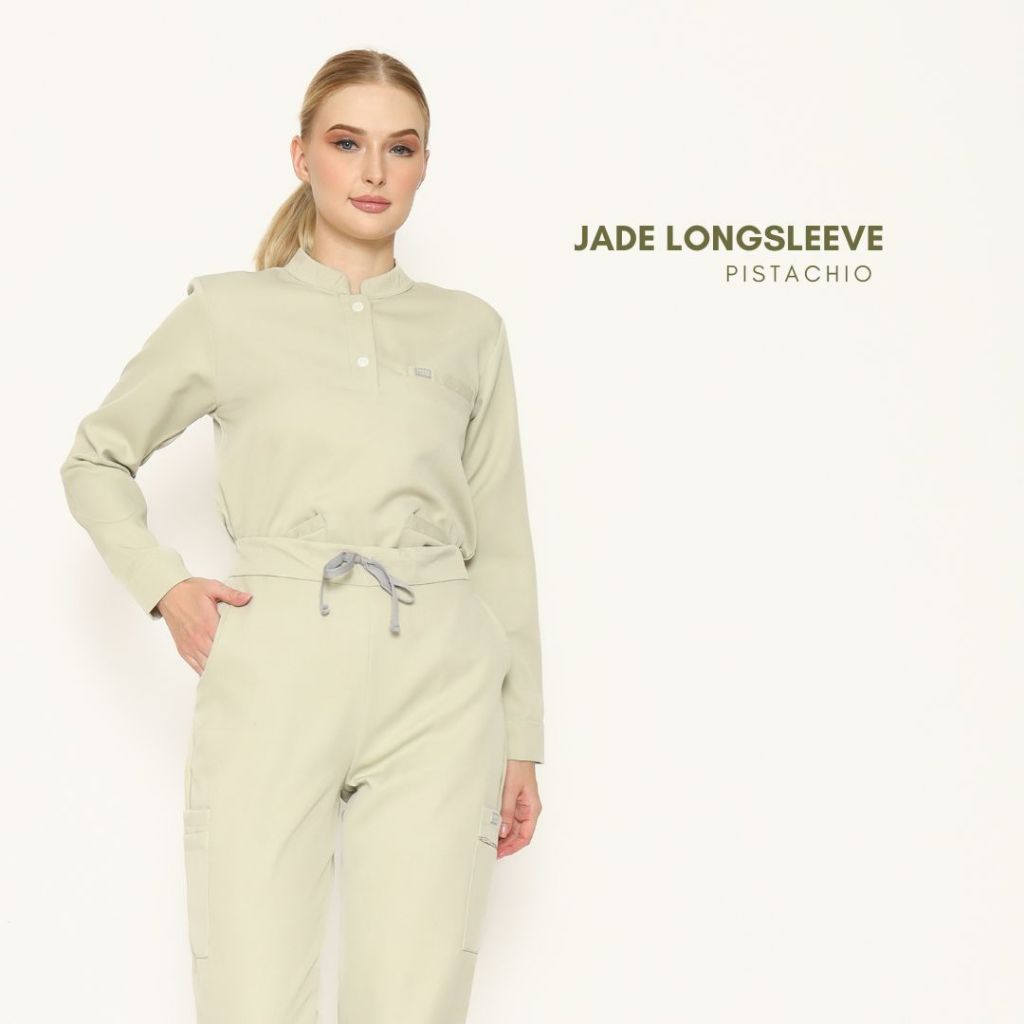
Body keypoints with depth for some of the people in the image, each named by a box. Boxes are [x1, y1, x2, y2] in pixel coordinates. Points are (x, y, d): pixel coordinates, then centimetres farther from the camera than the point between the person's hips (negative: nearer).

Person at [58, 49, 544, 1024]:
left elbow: (502, 545, 14)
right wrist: (162, 586, 2)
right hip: (274, 676, -1)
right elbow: (95, 459, 18)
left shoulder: (468, 328, 13)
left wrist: (521, 737, 12)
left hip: (436, 689, 1)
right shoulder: (227, 312, 8)